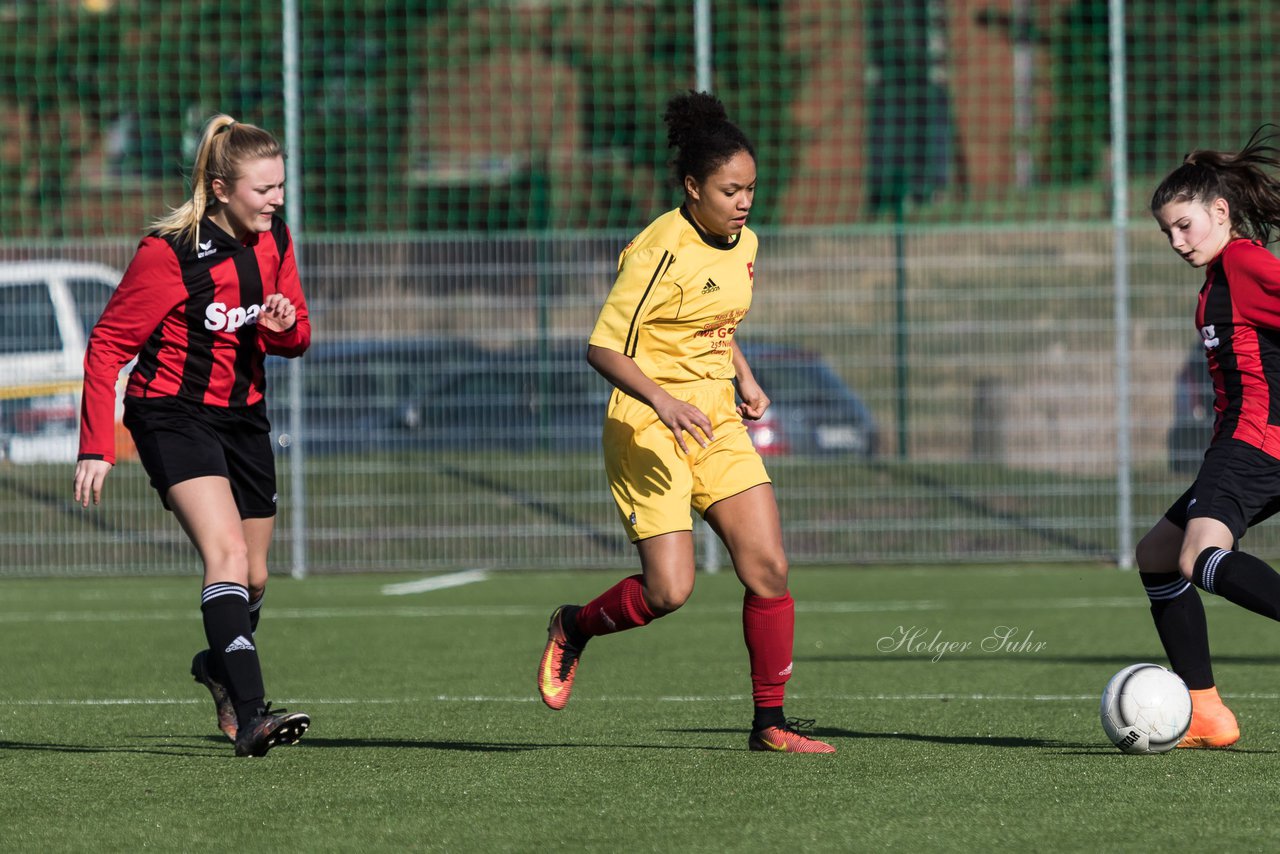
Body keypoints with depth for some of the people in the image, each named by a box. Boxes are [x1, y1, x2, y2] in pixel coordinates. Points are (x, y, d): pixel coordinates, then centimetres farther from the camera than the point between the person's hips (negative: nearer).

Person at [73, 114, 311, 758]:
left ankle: (219, 667, 46)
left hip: (242, 415, 7)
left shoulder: (272, 239, 2)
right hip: (173, 414, -7)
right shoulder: (169, 253, -18)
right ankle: (250, 715, -36)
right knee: (227, 553, -26)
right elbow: (107, 346, -11)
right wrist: (96, 446, -15)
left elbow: (295, 338, 14)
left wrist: (285, 325, -12)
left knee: (253, 577, 14)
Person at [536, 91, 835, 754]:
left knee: (768, 568, -5)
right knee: (668, 591, -13)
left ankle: (770, 722, 4)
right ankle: (573, 629, 18)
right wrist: (663, 401, -31)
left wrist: (744, 378, 10)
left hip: (717, 422, 7)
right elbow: (603, 348, -18)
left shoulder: (742, 244, 7)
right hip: (648, 427, -7)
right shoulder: (662, 252, -18)